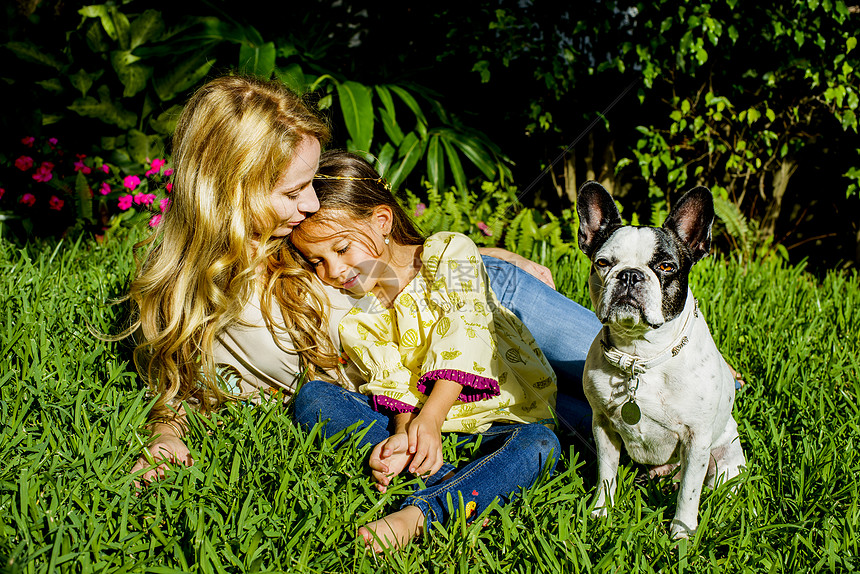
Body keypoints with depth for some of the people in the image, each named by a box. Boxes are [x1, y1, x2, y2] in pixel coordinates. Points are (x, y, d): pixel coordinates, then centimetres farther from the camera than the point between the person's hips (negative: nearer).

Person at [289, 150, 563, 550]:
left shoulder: (450, 254, -6)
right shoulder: (355, 322, 6)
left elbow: (462, 337, -17)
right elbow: (392, 385, -6)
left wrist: (431, 418, -26)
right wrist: (404, 431, -28)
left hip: (497, 416, -3)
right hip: (413, 417, 3)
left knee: (539, 444, -36)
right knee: (313, 397, -17)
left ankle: (417, 513, -52)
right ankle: (442, 480, -32)